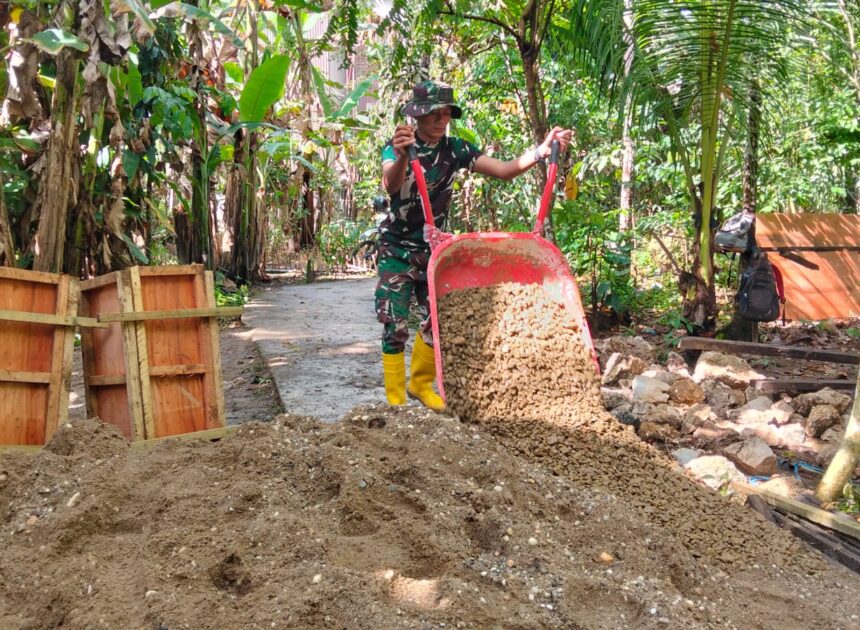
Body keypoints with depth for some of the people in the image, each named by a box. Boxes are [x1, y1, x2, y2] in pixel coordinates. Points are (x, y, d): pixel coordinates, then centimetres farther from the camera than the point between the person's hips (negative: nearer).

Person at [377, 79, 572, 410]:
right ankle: (396, 402, 6)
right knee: (395, 326, -4)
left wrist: (540, 151, -28)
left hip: (433, 249, 4)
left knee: (436, 320, 10)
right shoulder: (396, 147, -14)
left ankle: (420, 383, 31)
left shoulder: (455, 149, -3)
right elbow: (391, 186, -36)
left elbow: (504, 170, -11)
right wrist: (401, 158, -59)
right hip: (397, 250, -4)